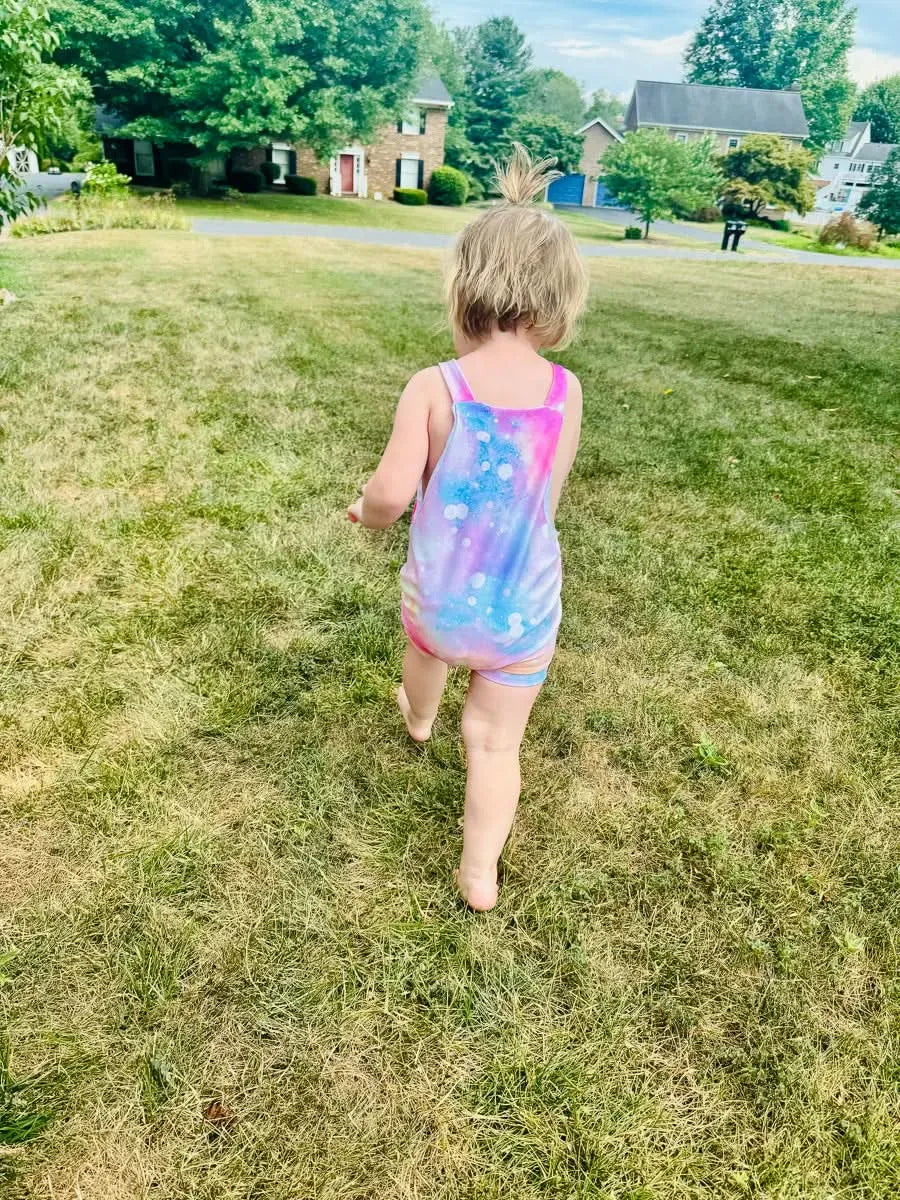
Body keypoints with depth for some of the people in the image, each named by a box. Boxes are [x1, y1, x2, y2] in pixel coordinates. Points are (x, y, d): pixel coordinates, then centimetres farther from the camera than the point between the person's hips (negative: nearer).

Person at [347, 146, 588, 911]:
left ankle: (419, 719, 67)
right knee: (497, 741, 17)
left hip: (441, 600, 1)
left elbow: (391, 493, -23)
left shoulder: (434, 388, -18)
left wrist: (367, 511, -1)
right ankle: (481, 872, 26)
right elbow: (546, 498, -1)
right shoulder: (566, 392, -9)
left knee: (428, 641, 36)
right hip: (525, 615, 0)